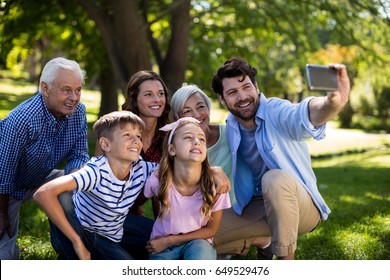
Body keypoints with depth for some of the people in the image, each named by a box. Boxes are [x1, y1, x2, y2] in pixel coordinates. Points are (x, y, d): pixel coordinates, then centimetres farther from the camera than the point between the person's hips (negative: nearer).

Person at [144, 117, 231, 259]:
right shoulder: (158, 180, -22)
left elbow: (210, 229, -7)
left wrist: (169, 241, -13)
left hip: (198, 243, 0)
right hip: (161, 246, 0)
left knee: (202, 252, -33)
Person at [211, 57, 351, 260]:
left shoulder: (276, 111, -21)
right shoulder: (230, 128, -1)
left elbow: (305, 115, -45)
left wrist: (334, 101, -67)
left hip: (298, 205, -6)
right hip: (254, 209, 6)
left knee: (275, 178, -37)